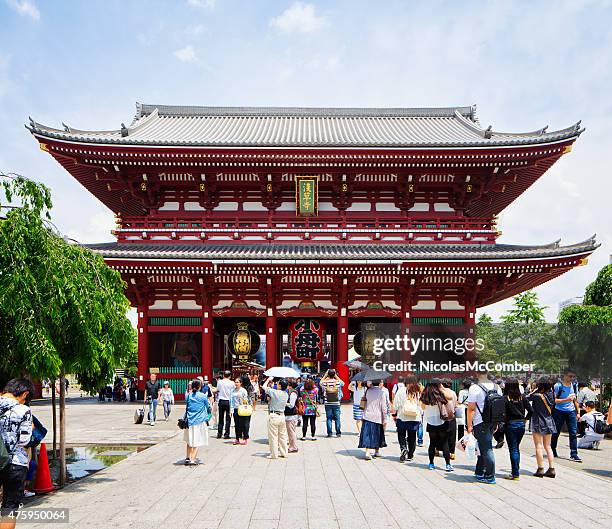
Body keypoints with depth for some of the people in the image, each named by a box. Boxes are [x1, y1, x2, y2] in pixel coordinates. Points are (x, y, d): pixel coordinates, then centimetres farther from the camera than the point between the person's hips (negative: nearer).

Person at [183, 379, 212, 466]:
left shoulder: (188, 395, 1)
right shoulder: (203, 396, -7)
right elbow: (208, 407, 7)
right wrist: (210, 410, 29)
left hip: (189, 420, 4)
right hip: (200, 421, -3)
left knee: (189, 440, 18)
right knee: (197, 440, 2)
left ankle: (188, 458, 16)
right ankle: (193, 459, -6)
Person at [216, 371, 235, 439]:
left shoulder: (219, 382, -2)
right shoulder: (232, 383, -8)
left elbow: (217, 390, 11)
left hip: (221, 401, 2)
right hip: (228, 401, -2)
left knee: (221, 418, 12)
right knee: (228, 418, 4)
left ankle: (219, 434, 14)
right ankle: (226, 434, 3)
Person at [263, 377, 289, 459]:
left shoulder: (274, 392, -15)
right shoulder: (286, 395, 4)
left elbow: (264, 386, -4)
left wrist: (269, 379, 13)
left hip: (273, 416, -6)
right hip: (282, 415, 6)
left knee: (273, 436, 1)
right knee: (282, 435, 14)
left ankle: (274, 454, 4)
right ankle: (284, 453, 20)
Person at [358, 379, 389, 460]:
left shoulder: (367, 391, 3)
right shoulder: (381, 392, -8)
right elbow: (384, 407, -8)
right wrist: (385, 419, -3)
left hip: (367, 416, 2)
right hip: (377, 417, -2)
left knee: (367, 434, 1)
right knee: (377, 434, 13)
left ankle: (368, 452, -12)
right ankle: (377, 451, 27)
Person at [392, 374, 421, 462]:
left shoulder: (401, 390, -7)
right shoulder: (419, 392, -3)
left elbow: (396, 404, -4)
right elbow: (421, 406, 1)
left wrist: (394, 414, 7)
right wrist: (420, 415, 13)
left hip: (402, 417, -2)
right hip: (415, 419, 2)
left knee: (401, 435, 12)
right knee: (412, 437, 13)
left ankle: (403, 448, -12)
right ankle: (410, 455, 17)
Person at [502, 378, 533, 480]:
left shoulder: (505, 398, -12)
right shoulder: (522, 397, 0)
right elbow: (530, 410, -2)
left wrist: (501, 423, -3)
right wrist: (525, 419, 11)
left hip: (510, 425, -4)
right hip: (521, 425, 4)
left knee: (513, 449, 2)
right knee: (516, 448, 18)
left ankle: (515, 474, 3)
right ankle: (516, 469, 23)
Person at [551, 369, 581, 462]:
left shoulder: (574, 386, 8)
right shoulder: (558, 386, -8)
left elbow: (575, 400, 17)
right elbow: (554, 400, -12)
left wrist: (578, 412, 14)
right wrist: (566, 400, -22)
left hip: (571, 412, 4)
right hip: (559, 412, -4)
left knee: (573, 433, -4)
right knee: (556, 432, 6)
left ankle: (574, 454, -2)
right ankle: (553, 451, 23)